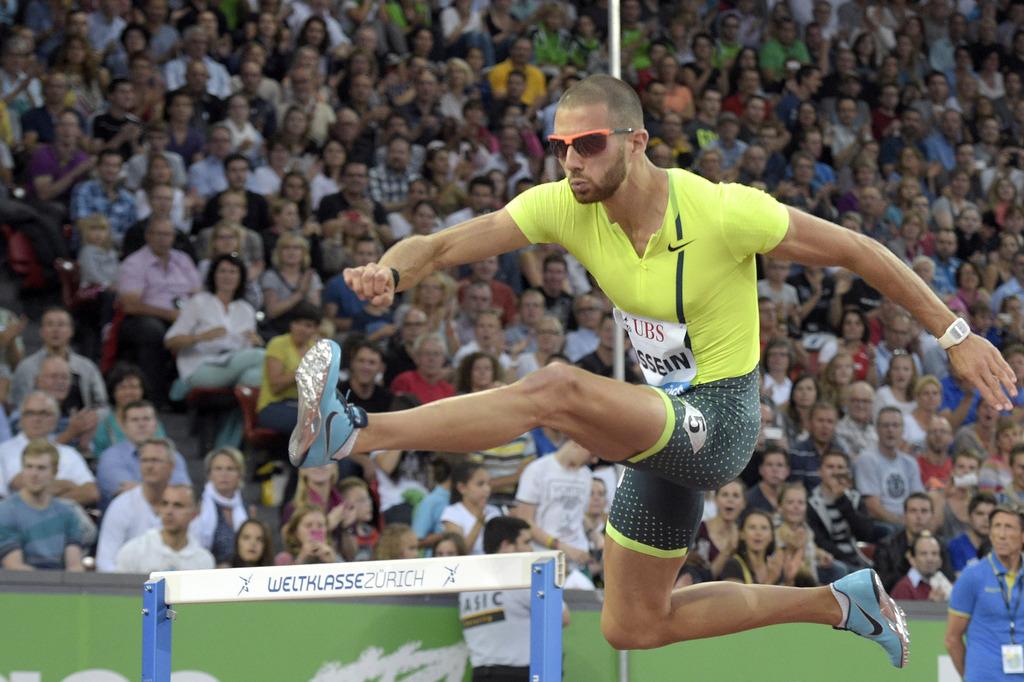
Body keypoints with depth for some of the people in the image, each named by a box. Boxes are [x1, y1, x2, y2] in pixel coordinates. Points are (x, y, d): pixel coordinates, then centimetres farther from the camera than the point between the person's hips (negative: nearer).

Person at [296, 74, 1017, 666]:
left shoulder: (723, 212, -20)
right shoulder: (564, 206, -7)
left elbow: (858, 250, -10)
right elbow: (442, 245, -14)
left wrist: (955, 334, -8)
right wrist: (389, 272, -38)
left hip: (721, 421, -8)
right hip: (666, 428, 8)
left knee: (557, 388, -32)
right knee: (633, 627, 17)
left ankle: (353, 432, -41)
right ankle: (841, 603, 29)